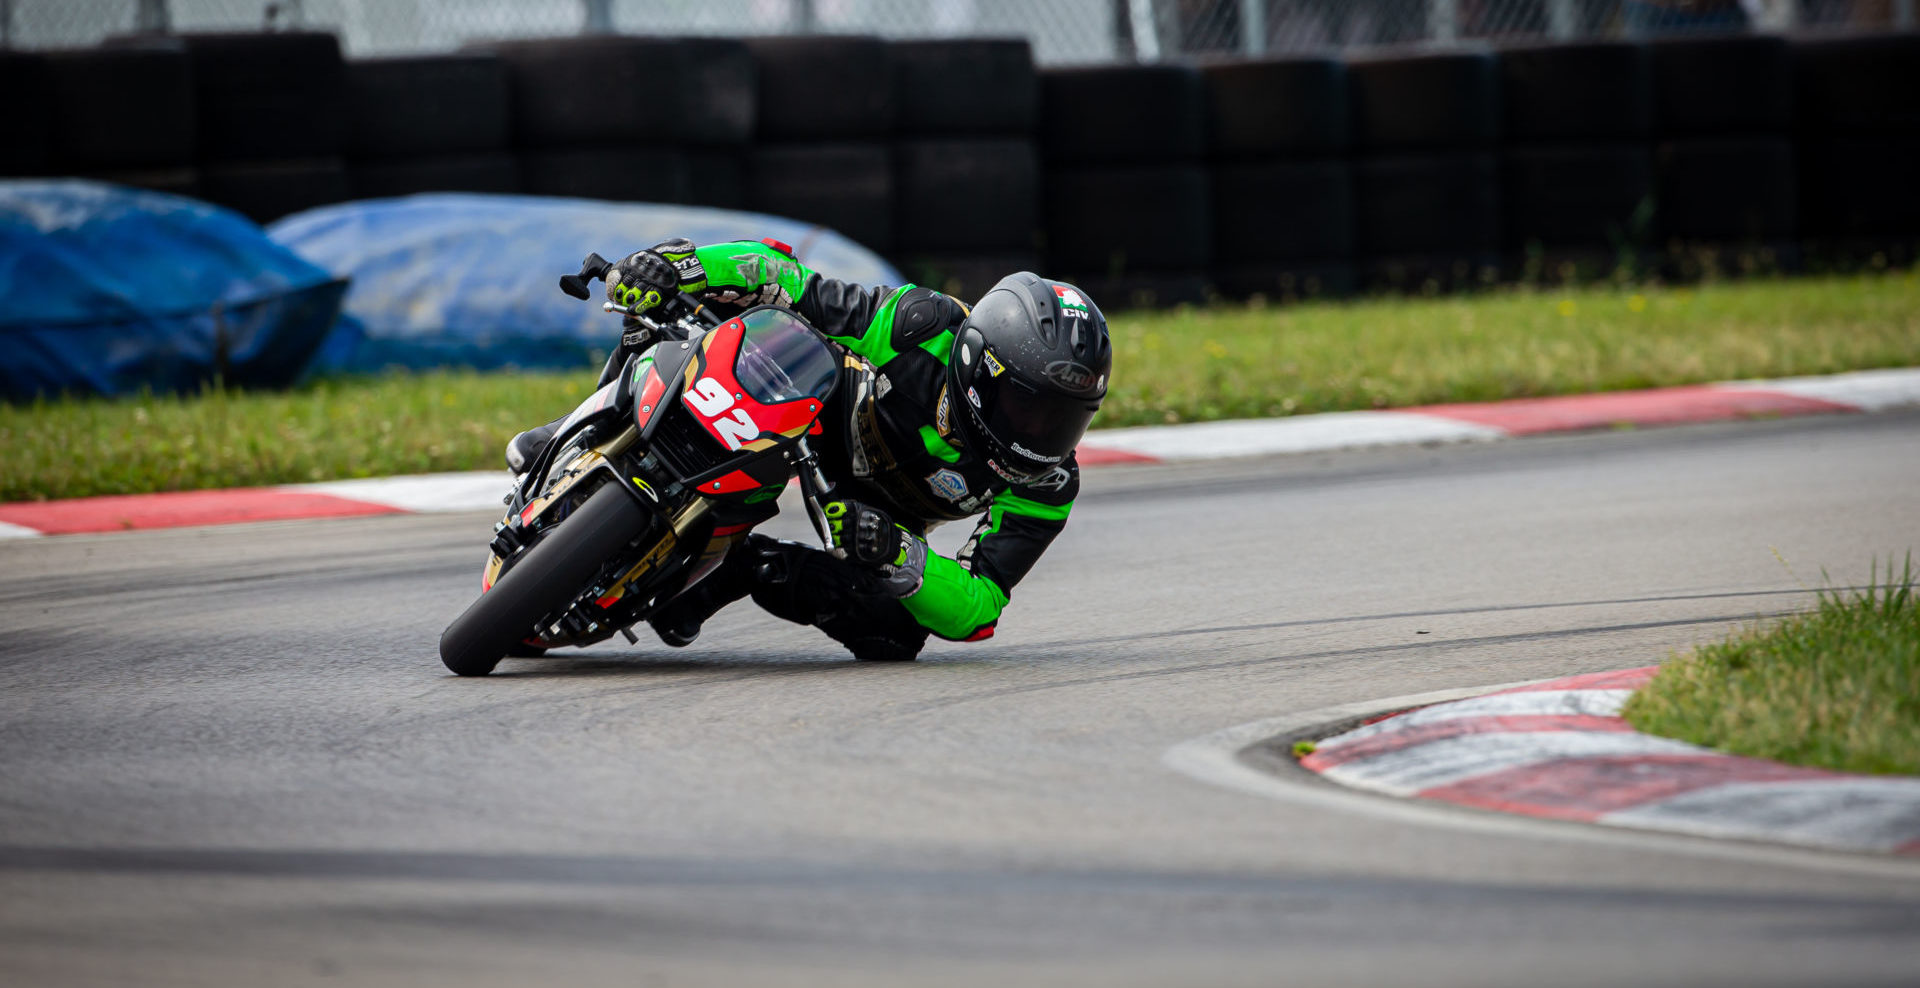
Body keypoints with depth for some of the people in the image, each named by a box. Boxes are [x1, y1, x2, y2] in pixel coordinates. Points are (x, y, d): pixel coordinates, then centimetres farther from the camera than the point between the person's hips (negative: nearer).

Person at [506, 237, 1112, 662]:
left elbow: (975, 613, -29)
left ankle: (735, 571, -5)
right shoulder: (927, 328, -35)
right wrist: (686, 266, -43)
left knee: (893, 634, -26)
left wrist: (898, 554, -49)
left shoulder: (1046, 490, -29)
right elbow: (789, 283, -27)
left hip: (887, 515, 2)